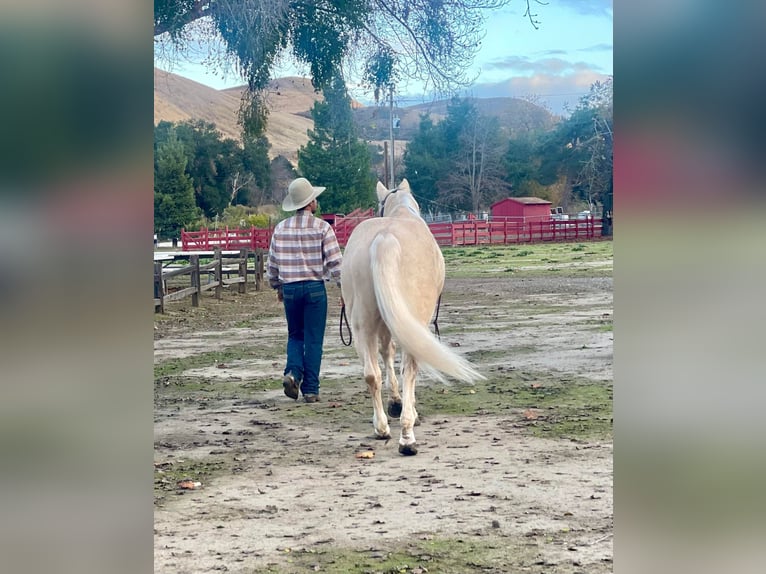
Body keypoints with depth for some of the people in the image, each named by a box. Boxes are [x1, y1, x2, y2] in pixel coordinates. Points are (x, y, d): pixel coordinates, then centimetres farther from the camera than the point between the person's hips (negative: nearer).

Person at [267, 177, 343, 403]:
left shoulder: (280, 228, 2)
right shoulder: (322, 228, -8)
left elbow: (272, 263, 9)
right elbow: (335, 261, -9)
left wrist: (277, 287, 23)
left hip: (290, 288, 3)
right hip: (315, 288, -3)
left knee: (295, 335, 19)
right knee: (313, 339, 5)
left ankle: (293, 372, -5)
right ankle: (310, 389, 6)